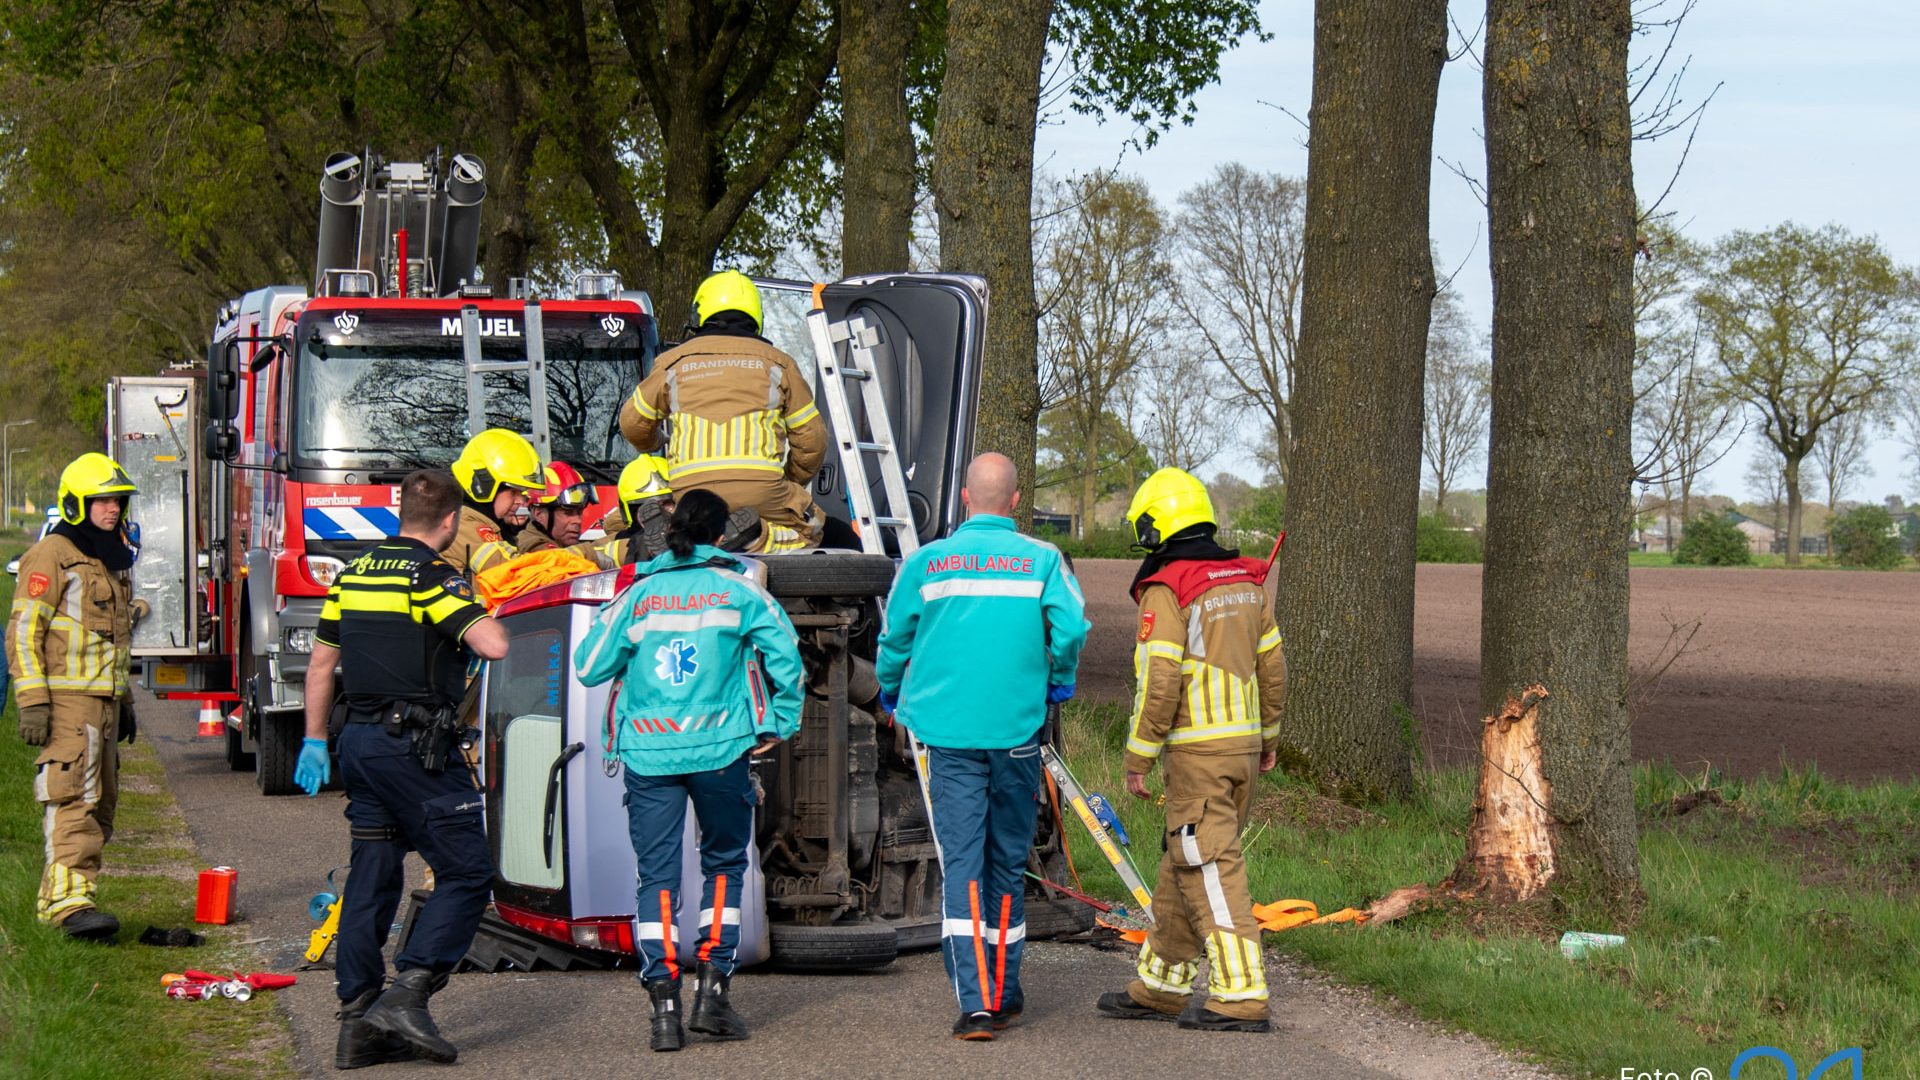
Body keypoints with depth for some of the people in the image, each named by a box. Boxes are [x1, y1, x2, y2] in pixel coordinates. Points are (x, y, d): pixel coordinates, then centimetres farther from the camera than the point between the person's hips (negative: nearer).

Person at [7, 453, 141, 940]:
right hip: (66, 701, -9)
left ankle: (54, 897, 16)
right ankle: (71, 900, -23)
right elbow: (23, 632, -13)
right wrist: (32, 701, -20)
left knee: (100, 804, 9)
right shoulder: (50, 558, -8)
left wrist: (123, 703, 27)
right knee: (73, 798, -17)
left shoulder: (111, 561, 20)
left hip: (104, 702, 9)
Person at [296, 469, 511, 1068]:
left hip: (359, 741, 8)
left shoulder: (354, 573, 13)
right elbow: (492, 645, -22)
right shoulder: (434, 577, -11)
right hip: (415, 744, -8)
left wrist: (315, 741, 25)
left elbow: (321, 663, 18)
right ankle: (407, 993, -15)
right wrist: (485, 617, 1)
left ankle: (356, 1022, 10)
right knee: (466, 873, -2)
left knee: (371, 878, 11)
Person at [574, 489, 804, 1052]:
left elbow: (590, 667, 7)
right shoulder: (739, 591, 2)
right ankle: (711, 989, 5)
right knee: (724, 865, 15)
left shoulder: (638, 593, 6)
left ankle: (664, 1005, -7)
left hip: (648, 752, 1)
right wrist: (780, 725, 4)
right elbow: (784, 655, -6)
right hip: (721, 750, -1)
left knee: (657, 877, 3)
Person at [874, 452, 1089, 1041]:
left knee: (961, 865, -3)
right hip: (1018, 731, 1)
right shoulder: (1041, 560, -1)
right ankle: (1004, 995, 23)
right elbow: (1071, 626, -12)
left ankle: (975, 1003, -16)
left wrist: (891, 694, 28)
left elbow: (894, 640, 8)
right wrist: (1058, 681, 9)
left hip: (950, 733, -1)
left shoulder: (925, 563, 2)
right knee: (1008, 863, 14)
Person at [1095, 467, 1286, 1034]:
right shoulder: (1246, 582, 11)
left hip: (1197, 752, -8)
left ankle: (1241, 998, -11)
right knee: (1185, 864, 16)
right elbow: (1272, 668, 16)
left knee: (1211, 870, -7)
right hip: (1242, 744, 8)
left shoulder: (1166, 592, -13)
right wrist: (1267, 736, 26)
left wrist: (1138, 759, -11)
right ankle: (1159, 987, 23)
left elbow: (1158, 685, -17)